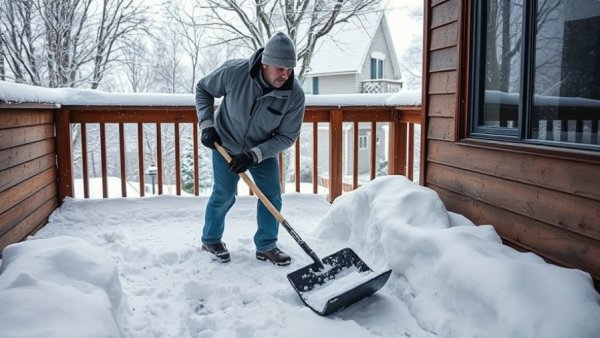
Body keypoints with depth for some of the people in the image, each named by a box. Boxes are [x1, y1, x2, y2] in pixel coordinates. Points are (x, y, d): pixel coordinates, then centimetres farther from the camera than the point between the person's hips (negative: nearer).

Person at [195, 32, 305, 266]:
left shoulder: (295, 95, -26)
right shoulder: (234, 71, -29)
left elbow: (287, 137, -18)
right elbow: (203, 89, -8)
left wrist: (253, 155, -27)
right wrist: (207, 124, -17)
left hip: (264, 150, 2)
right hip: (226, 144, -2)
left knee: (272, 196, 1)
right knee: (224, 195, 3)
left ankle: (266, 246, 20)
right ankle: (210, 240, 28)